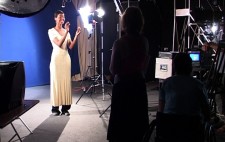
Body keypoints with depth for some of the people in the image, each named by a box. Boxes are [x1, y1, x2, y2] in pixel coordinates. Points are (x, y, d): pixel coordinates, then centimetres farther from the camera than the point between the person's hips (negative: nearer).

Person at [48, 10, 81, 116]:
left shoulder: (66, 31, 13)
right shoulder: (51, 31, -2)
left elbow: (71, 46, 2)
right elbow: (59, 44, -17)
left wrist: (76, 35, -9)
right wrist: (66, 32, -24)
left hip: (66, 58, 5)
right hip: (56, 58, -5)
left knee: (66, 82, 2)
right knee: (56, 81, -4)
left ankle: (65, 107, 6)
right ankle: (55, 107, 3)